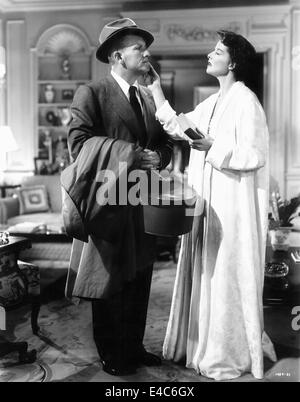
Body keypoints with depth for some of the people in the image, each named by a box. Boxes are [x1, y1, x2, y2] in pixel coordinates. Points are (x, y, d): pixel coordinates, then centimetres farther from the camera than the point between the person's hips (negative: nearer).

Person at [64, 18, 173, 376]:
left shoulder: (148, 98, 17)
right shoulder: (91, 94, -5)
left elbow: (164, 144, 17)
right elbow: (78, 141, -17)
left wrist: (157, 157, -7)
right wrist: (132, 155, -22)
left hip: (143, 203, 7)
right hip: (108, 203, -7)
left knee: (139, 281, 14)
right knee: (108, 282, 5)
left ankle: (134, 347, 30)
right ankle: (111, 355, 21)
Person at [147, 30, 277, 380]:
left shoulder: (245, 101, -9)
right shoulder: (211, 103, 15)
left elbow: (253, 155, -15)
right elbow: (178, 128, 13)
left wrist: (210, 146, -23)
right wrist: (156, 89, 13)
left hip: (233, 204, -8)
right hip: (207, 203, 8)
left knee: (227, 276, 1)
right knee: (205, 274, 13)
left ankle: (230, 354, 17)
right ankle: (203, 343, 28)